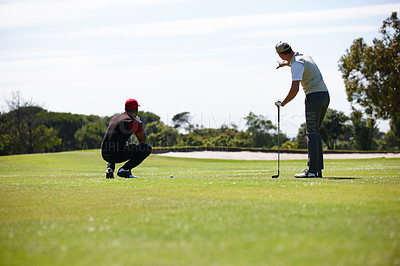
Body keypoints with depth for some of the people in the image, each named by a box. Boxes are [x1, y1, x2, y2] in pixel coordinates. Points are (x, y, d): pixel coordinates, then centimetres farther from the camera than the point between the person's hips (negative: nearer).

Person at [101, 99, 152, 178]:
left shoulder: (114, 118, 22)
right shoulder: (134, 122, 0)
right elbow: (142, 140, 12)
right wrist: (140, 123, 24)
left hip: (105, 155, 7)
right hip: (118, 155, -7)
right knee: (148, 148, 2)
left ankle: (110, 169, 15)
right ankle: (124, 170, -3)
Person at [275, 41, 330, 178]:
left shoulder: (297, 65, -13)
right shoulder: (304, 56, 16)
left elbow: (295, 89, -21)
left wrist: (282, 103, -11)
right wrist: (284, 63, 54)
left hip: (314, 96, -9)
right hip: (325, 95, 9)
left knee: (312, 133, -9)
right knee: (315, 132, 12)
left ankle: (312, 170, -12)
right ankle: (318, 168, 9)